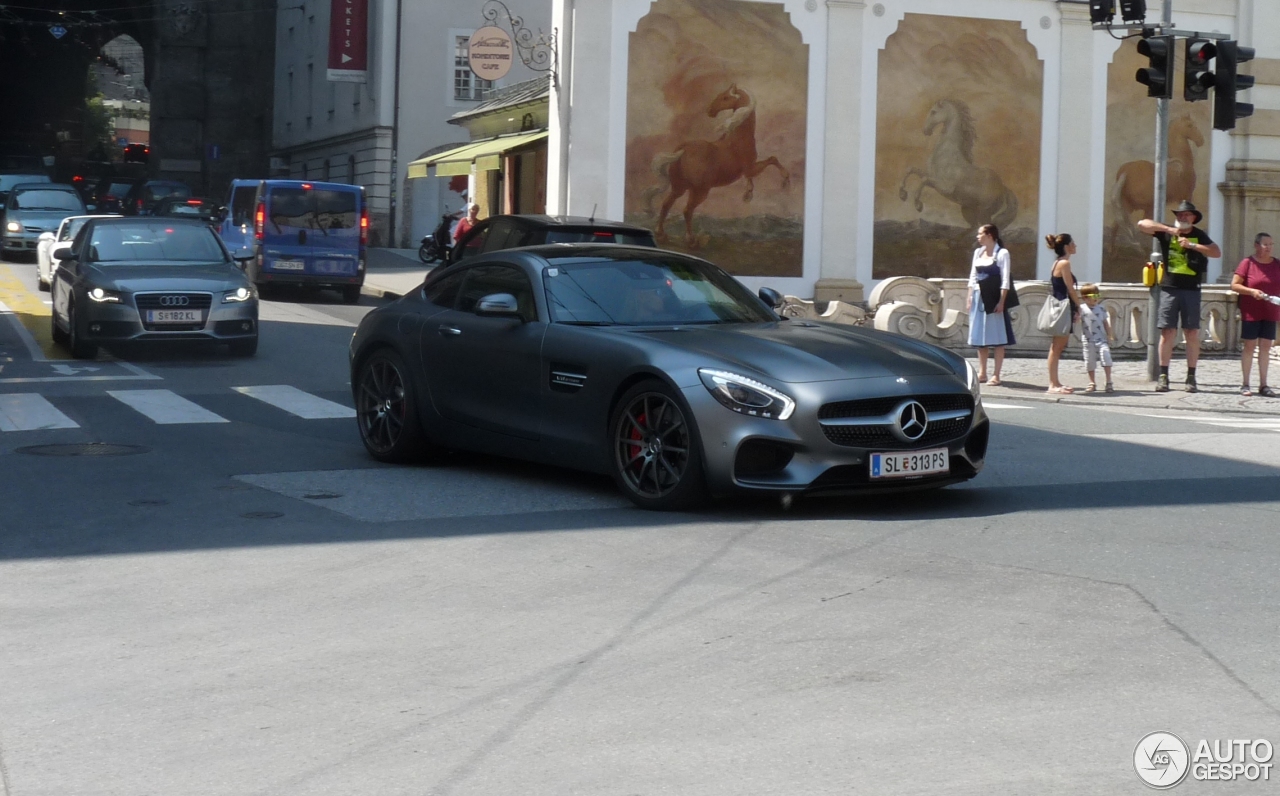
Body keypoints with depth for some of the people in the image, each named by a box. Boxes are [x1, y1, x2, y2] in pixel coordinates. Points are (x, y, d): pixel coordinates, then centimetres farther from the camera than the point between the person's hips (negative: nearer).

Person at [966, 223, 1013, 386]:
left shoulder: (1002, 253, -6)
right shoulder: (978, 252, 13)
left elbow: (1005, 280, -10)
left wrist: (1001, 302, -16)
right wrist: (970, 298, 9)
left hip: (994, 299, -7)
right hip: (978, 298, 7)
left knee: (997, 338, -3)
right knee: (979, 337, 9)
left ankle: (996, 375, -2)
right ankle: (982, 373, 15)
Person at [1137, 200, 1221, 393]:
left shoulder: (1199, 235, 8)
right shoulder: (1166, 233, 7)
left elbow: (1217, 252, -3)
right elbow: (1142, 224, -2)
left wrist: (1192, 245, -12)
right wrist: (1168, 229, -11)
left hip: (1191, 290, 0)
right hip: (1169, 288, 0)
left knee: (1192, 333, -1)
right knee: (1167, 332, -3)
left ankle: (1191, 377, 4)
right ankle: (1163, 376, -1)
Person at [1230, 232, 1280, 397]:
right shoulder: (1247, 263, -5)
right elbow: (1234, 285, -6)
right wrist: (1251, 291, -19)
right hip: (1251, 313, -4)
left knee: (1265, 347, 4)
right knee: (1249, 346, 0)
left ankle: (1263, 384, 8)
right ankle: (1245, 384, 4)